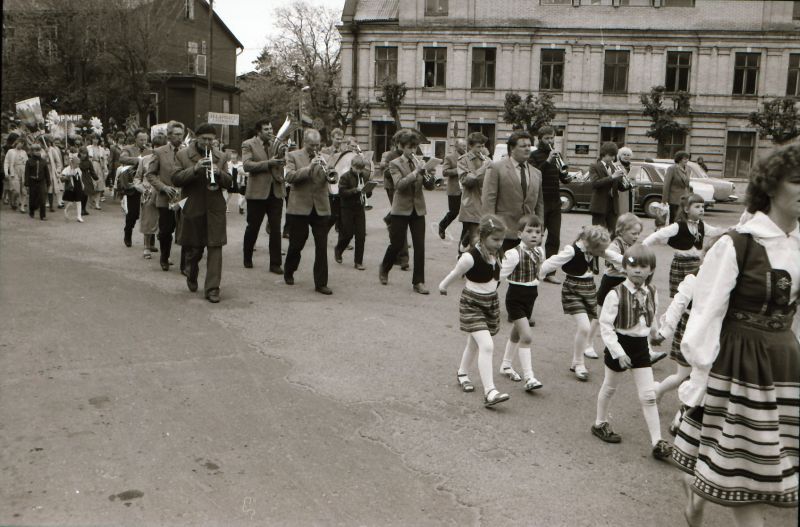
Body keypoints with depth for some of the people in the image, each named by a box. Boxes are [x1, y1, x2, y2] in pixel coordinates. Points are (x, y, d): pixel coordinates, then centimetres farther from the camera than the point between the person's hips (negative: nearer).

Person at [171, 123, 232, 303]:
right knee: (193, 248, 10)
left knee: (215, 248, -5)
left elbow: (229, 183, 4)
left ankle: (212, 288, 0)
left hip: (215, 209, 1)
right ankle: (191, 276, 39)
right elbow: (176, 180, -7)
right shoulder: (182, 155, 2)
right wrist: (195, 169, -21)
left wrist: (218, 173, -17)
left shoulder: (221, 157, 8)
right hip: (192, 208, -1)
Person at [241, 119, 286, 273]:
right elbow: (246, 165, -16)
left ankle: (275, 264, 7)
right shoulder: (248, 144, -2)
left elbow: (283, 161, 10)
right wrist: (268, 163, -21)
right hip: (258, 191, -3)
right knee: (253, 227, 10)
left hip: (276, 191, 3)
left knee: (275, 229, 3)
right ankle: (247, 259, 28)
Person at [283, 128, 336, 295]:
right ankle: (288, 273, 34)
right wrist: (309, 167, -21)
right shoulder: (293, 156, 3)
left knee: (322, 247, -1)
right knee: (296, 244, 9)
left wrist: (332, 174, -18)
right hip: (299, 208, -2)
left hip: (321, 209, 2)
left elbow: (332, 178, 5)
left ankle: (321, 283, 4)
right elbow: (289, 177, -12)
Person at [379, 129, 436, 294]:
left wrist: (430, 177, -17)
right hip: (401, 210, -3)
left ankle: (418, 282, 5)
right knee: (396, 244, 5)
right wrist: (416, 172, -27)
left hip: (418, 209, 4)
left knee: (419, 246, -1)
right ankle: (384, 269, 33)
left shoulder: (419, 163, 9)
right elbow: (399, 184, -19)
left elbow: (429, 186, 4)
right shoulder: (395, 164, -3)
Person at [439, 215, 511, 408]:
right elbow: (455, 274, -6)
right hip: (472, 305, -7)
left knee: (474, 343, 23)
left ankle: (462, 374, 45)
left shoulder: (496, 253, -1)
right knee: (487, 346, -19)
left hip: (491, 302, 7)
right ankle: (489, 391, -21)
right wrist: (443, 286, 9)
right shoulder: (471, 257, -23)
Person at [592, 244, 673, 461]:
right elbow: (605, 325, -20)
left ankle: (657, 441, 5)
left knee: (648, 395, 1)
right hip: (619, 344, -4)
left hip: (641, 345, 4)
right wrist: (618, 352, -24)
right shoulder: (616, 294, -21)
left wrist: (655, 334, 27)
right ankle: (600, 423, 40)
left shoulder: (652, 293, -4)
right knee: (610, 387, 17)